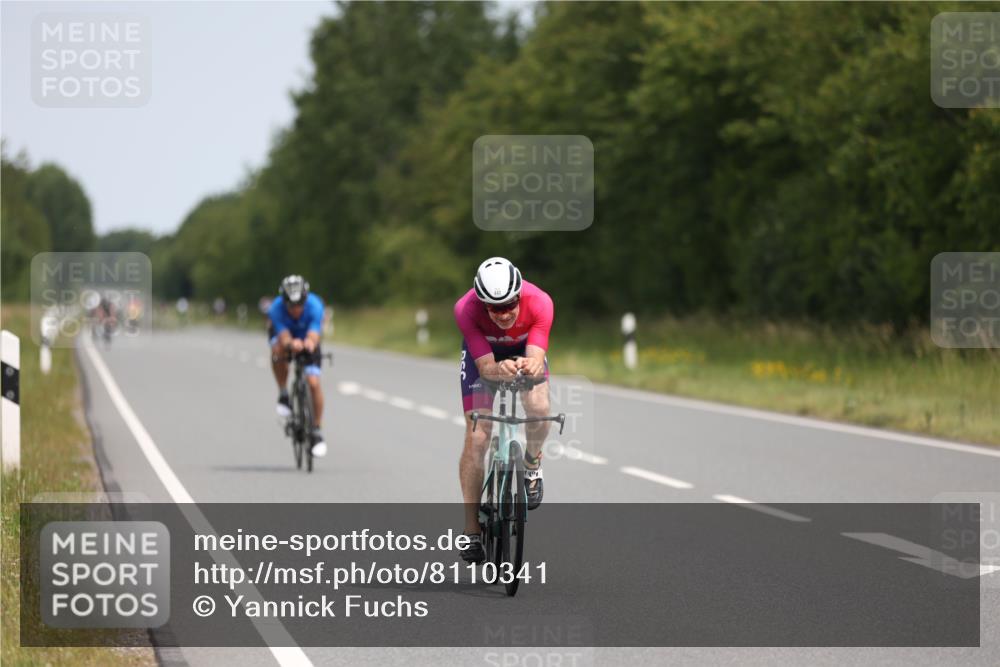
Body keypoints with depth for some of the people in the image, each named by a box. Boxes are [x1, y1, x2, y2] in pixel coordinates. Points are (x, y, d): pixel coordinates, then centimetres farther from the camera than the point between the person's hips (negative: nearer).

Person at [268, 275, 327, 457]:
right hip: (283, 334, 0)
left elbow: (314, 336, -45)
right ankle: (283, 395, -14)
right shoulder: (276, 309, -35)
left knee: (313, 382, -16)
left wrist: (310, 343, -69)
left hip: (307, 338, 0)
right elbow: (284, 337, -44)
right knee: (278, 350, -37)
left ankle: (317, 431, -3)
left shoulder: (314, 305, -35)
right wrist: (291, 344, -68)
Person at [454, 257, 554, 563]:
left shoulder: (539, 303, -37)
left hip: (525, 349, 1)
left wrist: (531, 365, -65)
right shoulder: (466, 310, -37)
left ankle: (532, 463, 8)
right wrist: (500, 369, -61)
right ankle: (472, 531, -2)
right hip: (483, 352, -1)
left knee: (539, 409, -27)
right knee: (476, 436, -11)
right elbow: (485, 367, -38)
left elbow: (537, 359, -41)